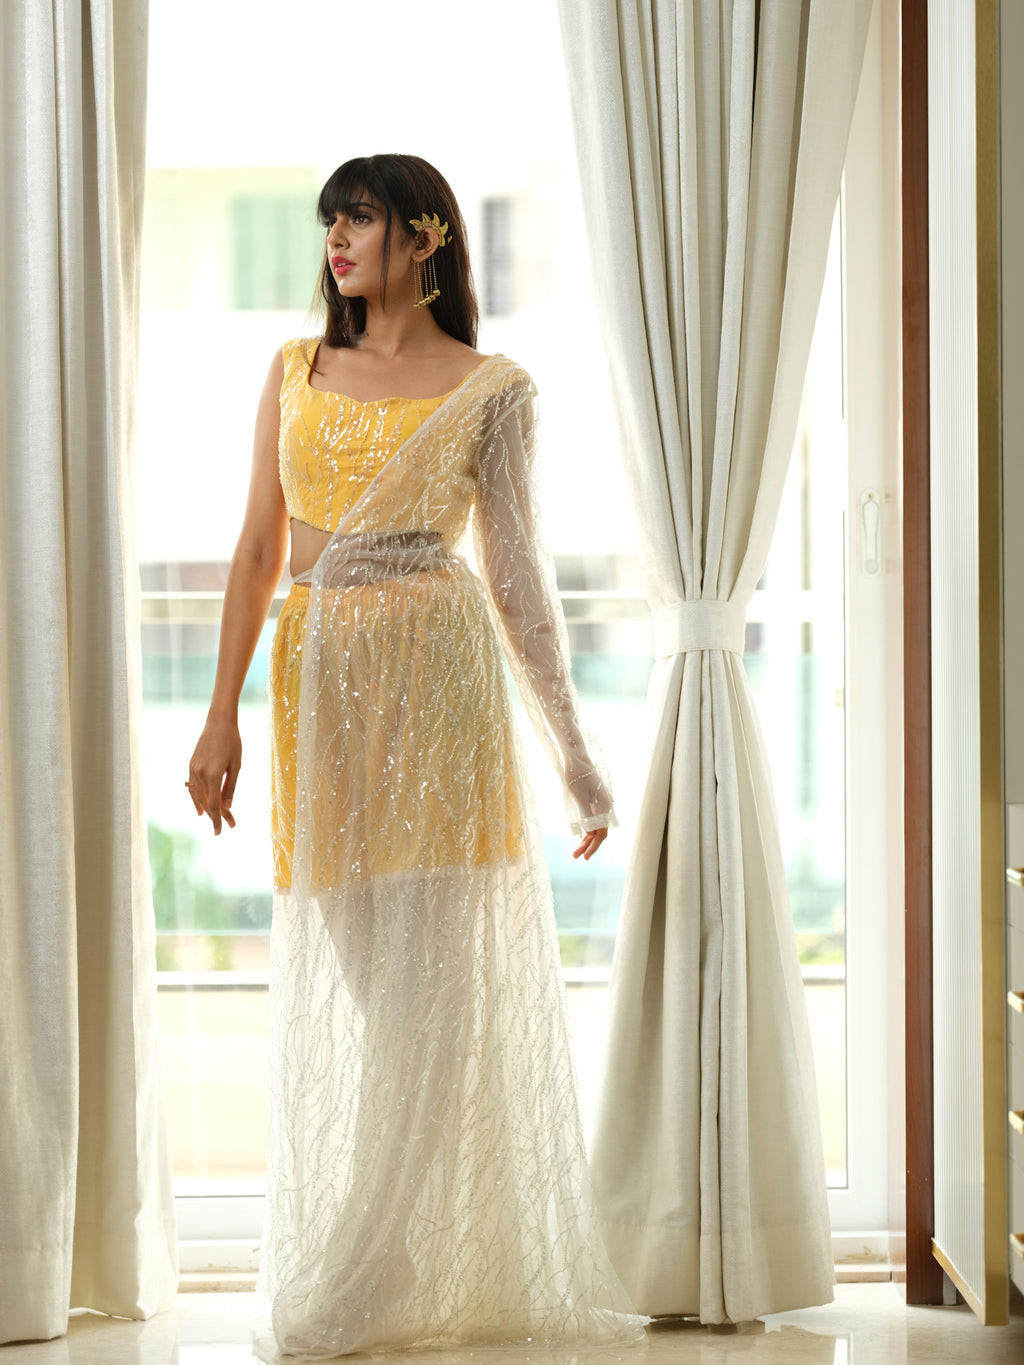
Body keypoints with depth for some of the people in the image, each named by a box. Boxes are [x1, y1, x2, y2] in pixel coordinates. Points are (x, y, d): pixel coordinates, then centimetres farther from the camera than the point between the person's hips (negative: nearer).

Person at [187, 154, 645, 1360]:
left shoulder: (490, 391, 2)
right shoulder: (296, 371, 12)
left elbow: (514, 575, 3)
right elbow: (258, 551, 12)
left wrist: (575, 752, 0)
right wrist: (222, 715, 6)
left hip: (435, 674, -3)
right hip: (319, 682, 4)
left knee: (434, 976, -6)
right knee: (341, 980, 5)